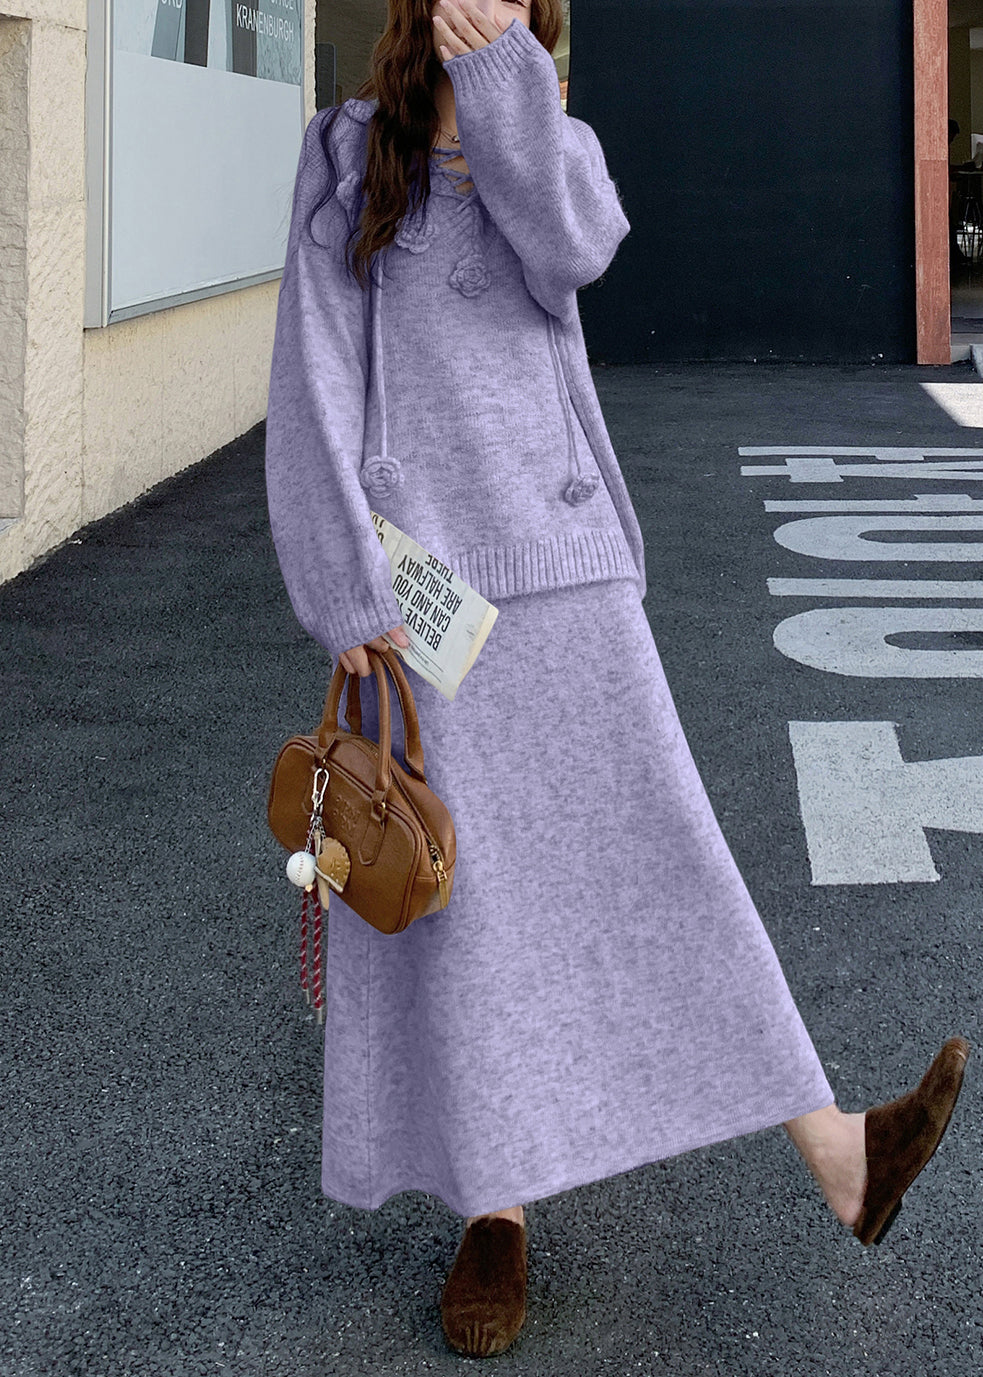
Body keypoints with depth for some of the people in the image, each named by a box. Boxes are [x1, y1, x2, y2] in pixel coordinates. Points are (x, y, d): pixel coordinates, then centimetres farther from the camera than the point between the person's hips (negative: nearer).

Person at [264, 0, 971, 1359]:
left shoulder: (560, 145, 11)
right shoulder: (348, 155, 4)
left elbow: (567, 249, -14)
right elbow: (318, 379, -3)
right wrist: (345, 588, -11)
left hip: (561, 559, 2)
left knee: (653, 849, 3)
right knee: (454, 885, 1)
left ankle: (839, 1157, 3)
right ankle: (496, 1211, 12)